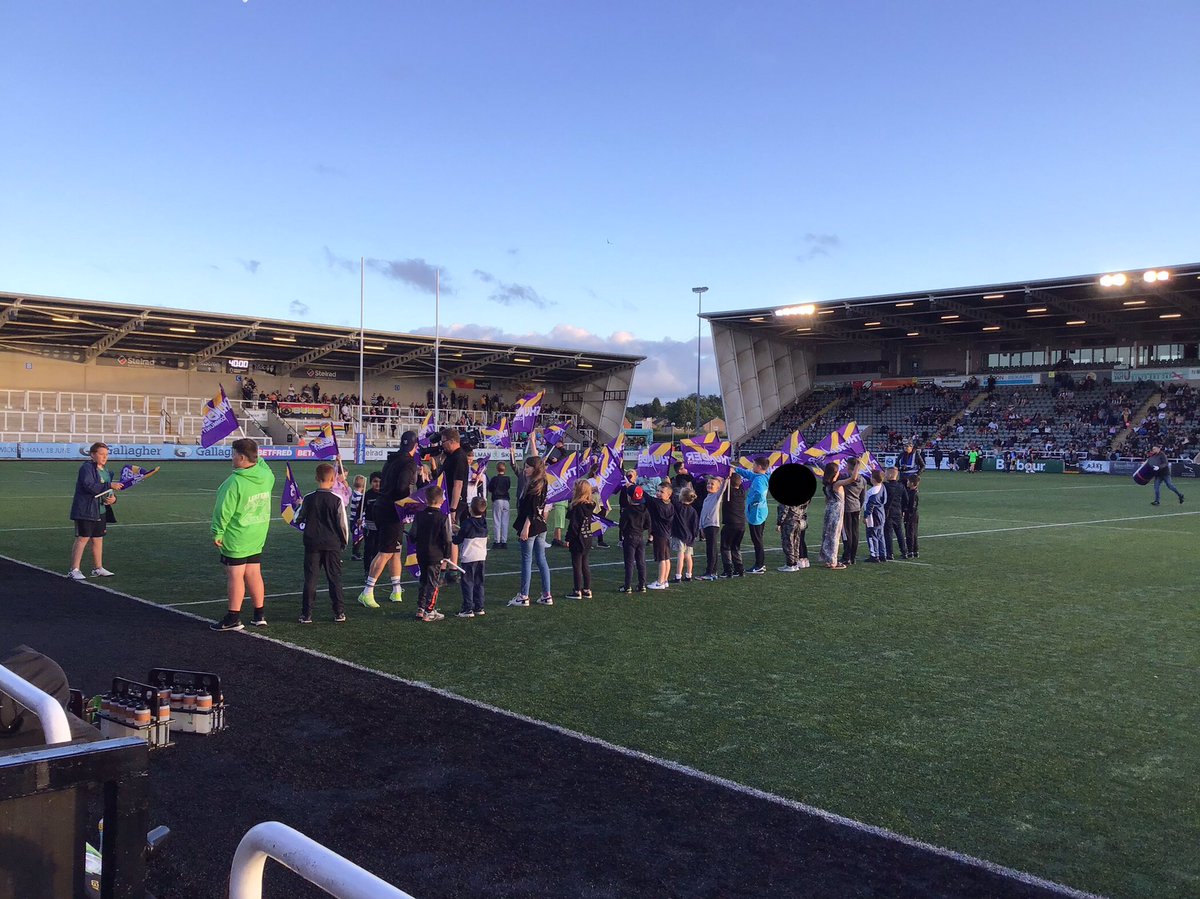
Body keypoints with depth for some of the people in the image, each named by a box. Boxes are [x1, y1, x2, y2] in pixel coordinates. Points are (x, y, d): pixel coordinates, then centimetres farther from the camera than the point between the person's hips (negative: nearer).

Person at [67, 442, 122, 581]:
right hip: (86, 510, -8)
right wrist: (110, 485, -25)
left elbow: (107, 490, 24)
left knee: (98, 539, 11)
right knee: (82, 538, -9)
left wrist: (113, 498, 2)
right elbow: (90, 486, -24)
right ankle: (74, 570, -6)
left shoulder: (105, 470, 16)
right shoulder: (86, 468, -10)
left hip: (101, 511, 8)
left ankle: (98, 568, 20)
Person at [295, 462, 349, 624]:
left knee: (310, 579, 6)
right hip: (333, 545, -1)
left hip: (312, 544, 1)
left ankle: (306, 614, 6)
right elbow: (343, 524, -7)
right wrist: (344, 541, 8)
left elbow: (298, 520, 5)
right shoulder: (337, 500, -10)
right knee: (335, 578, 8)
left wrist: (300, 507, 24)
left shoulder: (309, 499, -6)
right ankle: (339, 612, 10)